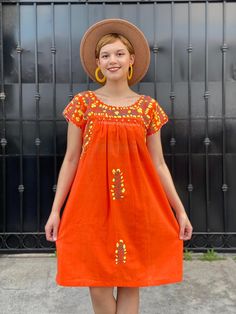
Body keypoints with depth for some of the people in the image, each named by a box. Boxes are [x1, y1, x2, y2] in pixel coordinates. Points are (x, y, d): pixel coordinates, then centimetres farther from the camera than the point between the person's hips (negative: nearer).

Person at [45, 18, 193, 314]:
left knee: (130, 283, 10)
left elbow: (158, 164, 5)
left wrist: (180, 210, 2)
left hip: (136, 205, 1)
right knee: (97, 285, 6)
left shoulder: (148, 107, 3)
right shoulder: (83, 102, 1)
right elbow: (70, 159, 1)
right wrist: (55, 209, -1)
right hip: (92, 204, 0)